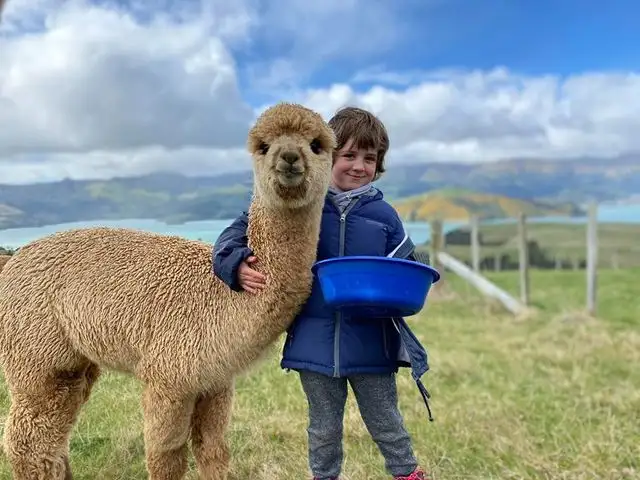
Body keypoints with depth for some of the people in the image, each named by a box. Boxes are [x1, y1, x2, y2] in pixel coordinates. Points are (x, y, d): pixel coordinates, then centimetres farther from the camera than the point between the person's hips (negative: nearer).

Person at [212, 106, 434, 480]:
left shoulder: (383, 215, -2)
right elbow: (238, 234, -1)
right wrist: (239, 267, -19)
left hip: (371, 346, 1)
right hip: (315, 343, 0)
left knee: (387, 424, 18)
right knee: (324, 429, 19)